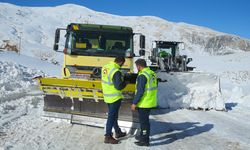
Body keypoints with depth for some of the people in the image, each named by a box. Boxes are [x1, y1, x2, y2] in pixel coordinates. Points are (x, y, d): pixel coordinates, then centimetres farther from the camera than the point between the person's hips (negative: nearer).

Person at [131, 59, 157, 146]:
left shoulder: (142, 75, -19)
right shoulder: (152, 73, 8)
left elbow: (140, 91, -22)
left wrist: (134, 103, -16)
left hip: (144, 103, -9)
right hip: (151, 102, 9)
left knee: (144, 121, 3)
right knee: (144, 120, 22)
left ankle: (145, 141, 13)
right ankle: (143, 137, 36)